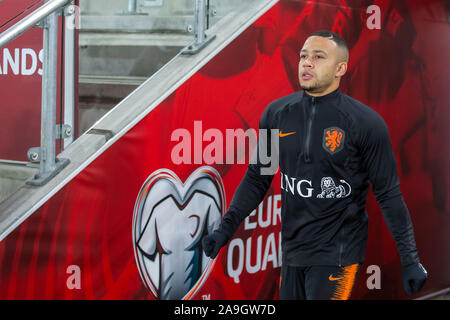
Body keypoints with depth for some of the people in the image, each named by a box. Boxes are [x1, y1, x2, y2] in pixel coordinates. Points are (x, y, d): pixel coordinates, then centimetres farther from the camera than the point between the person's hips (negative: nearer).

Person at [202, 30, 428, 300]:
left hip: (337, 255, -4)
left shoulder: (366, 123, -9)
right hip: (292, 250, 5)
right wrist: (226, 229, 5)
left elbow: (389, 195, -5)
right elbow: (257, 179, 12)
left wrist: (410, 258, -7)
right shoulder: (277, 114, 2)